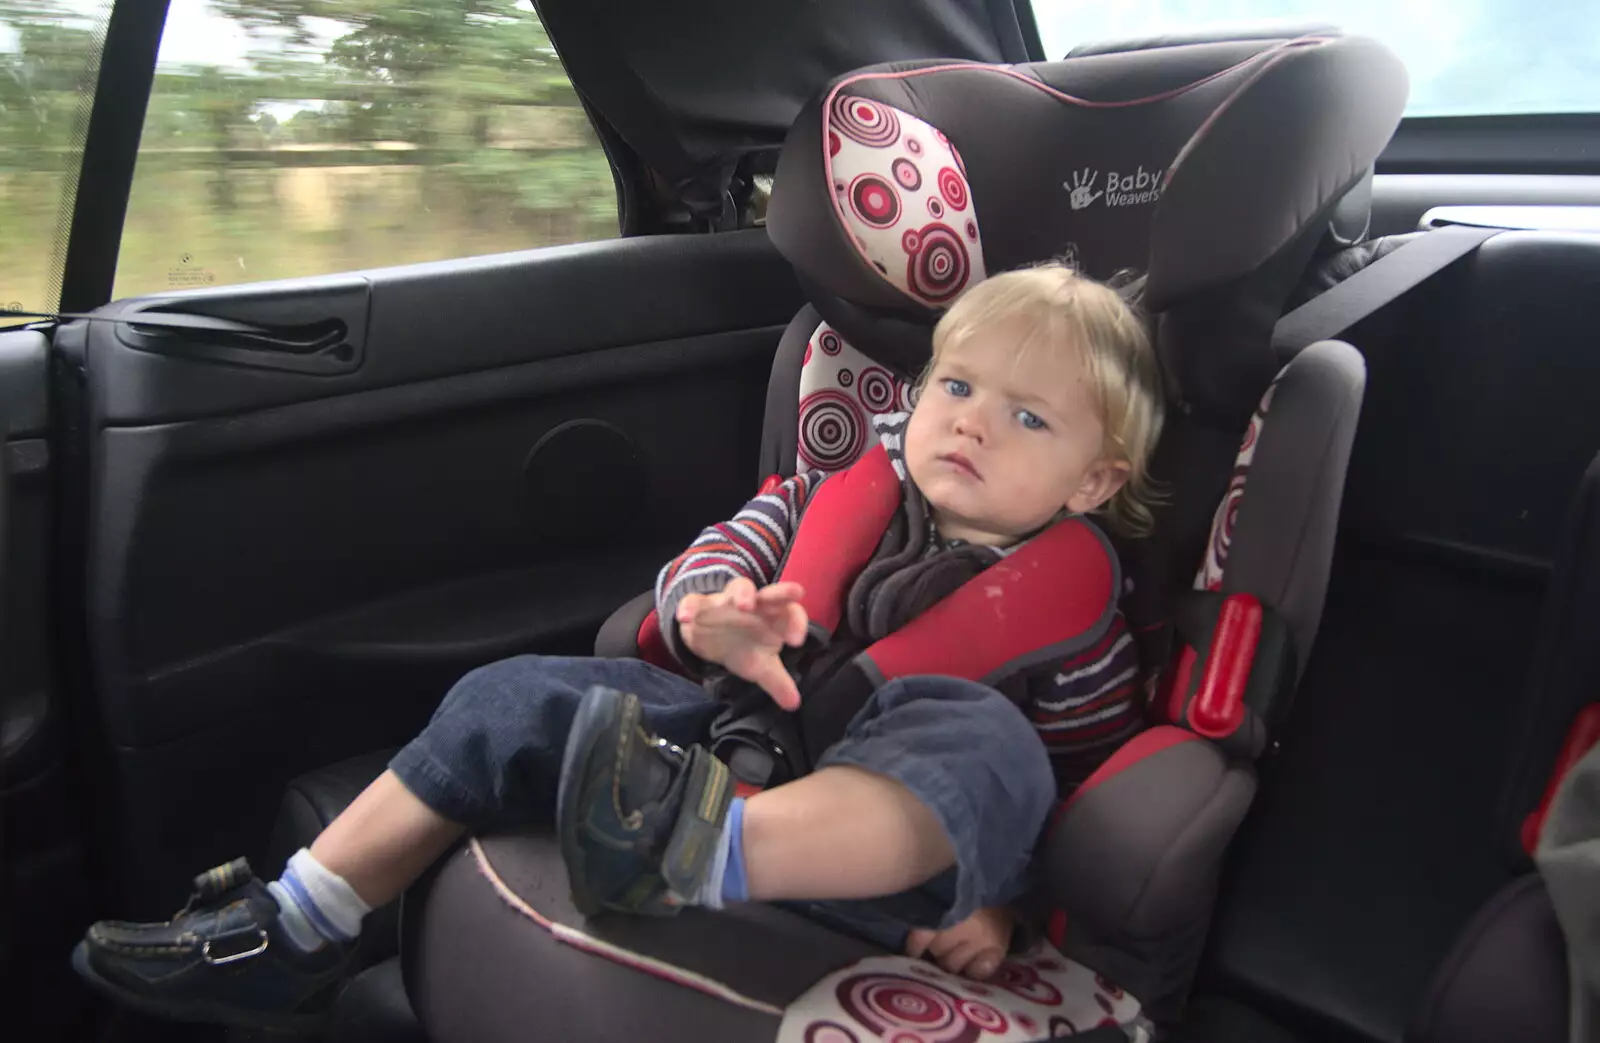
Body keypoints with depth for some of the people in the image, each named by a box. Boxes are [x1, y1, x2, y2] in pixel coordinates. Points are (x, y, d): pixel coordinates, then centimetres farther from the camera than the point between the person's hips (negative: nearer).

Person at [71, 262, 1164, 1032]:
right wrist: (713, 612, -20)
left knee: (986, 739, -35)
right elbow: (704, 560, 5)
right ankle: (294, 932, 3)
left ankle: (696, 847, -57)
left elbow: (1095, 778, 0)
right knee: (516, 702, -4)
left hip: (871, 862, -4)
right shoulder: (841, 495, 6)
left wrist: (1006, 897, -15)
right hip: (731, 731, 5)